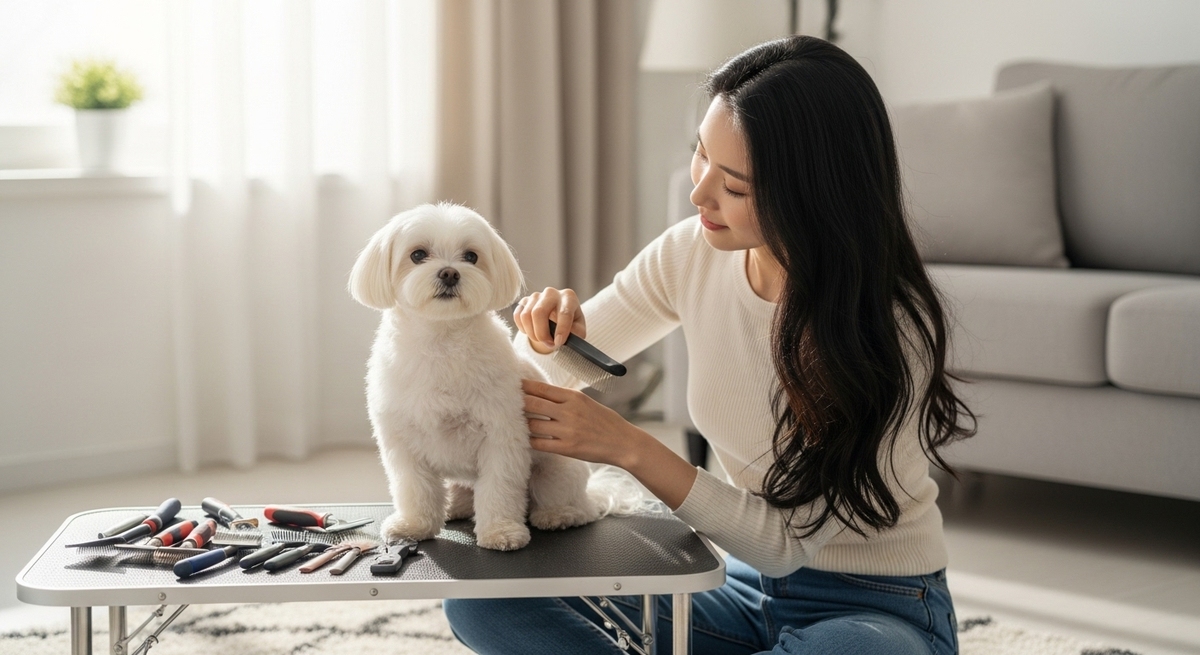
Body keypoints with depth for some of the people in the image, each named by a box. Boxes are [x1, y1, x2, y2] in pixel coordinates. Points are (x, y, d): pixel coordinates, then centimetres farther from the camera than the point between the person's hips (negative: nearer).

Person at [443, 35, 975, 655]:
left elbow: (787, 541, -21)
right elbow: (556, 371, 8)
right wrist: (555, 328, -16)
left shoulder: (891, 330, -23)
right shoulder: (690, 254, -6)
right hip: (747, 585, 5)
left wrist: (628, 446, -27)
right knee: (480, 595, -14)